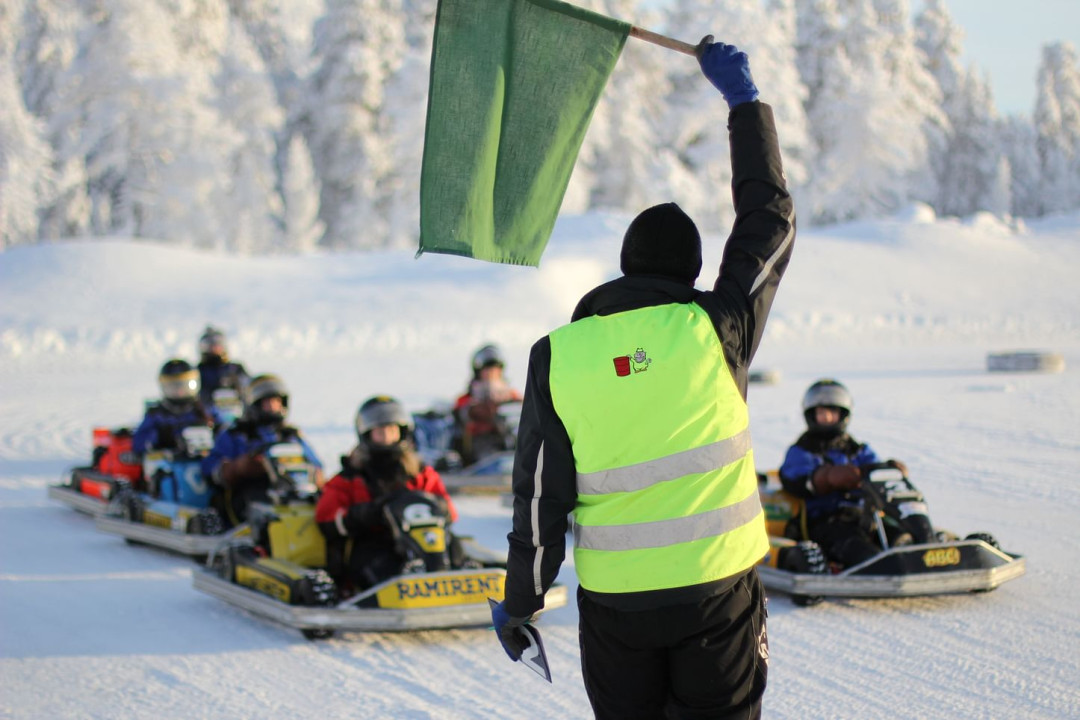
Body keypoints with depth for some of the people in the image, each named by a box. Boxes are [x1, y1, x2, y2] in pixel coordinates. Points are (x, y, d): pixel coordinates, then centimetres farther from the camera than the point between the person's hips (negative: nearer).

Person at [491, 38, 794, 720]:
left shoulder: (557, 356, -4)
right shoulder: (715, 329, -6)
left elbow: (540, 495, -2)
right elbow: (771, 217, 7)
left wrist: (520, 601, 10)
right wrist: (744, 98, 16)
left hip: (614, 600, 1)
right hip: (718, 586, -1)